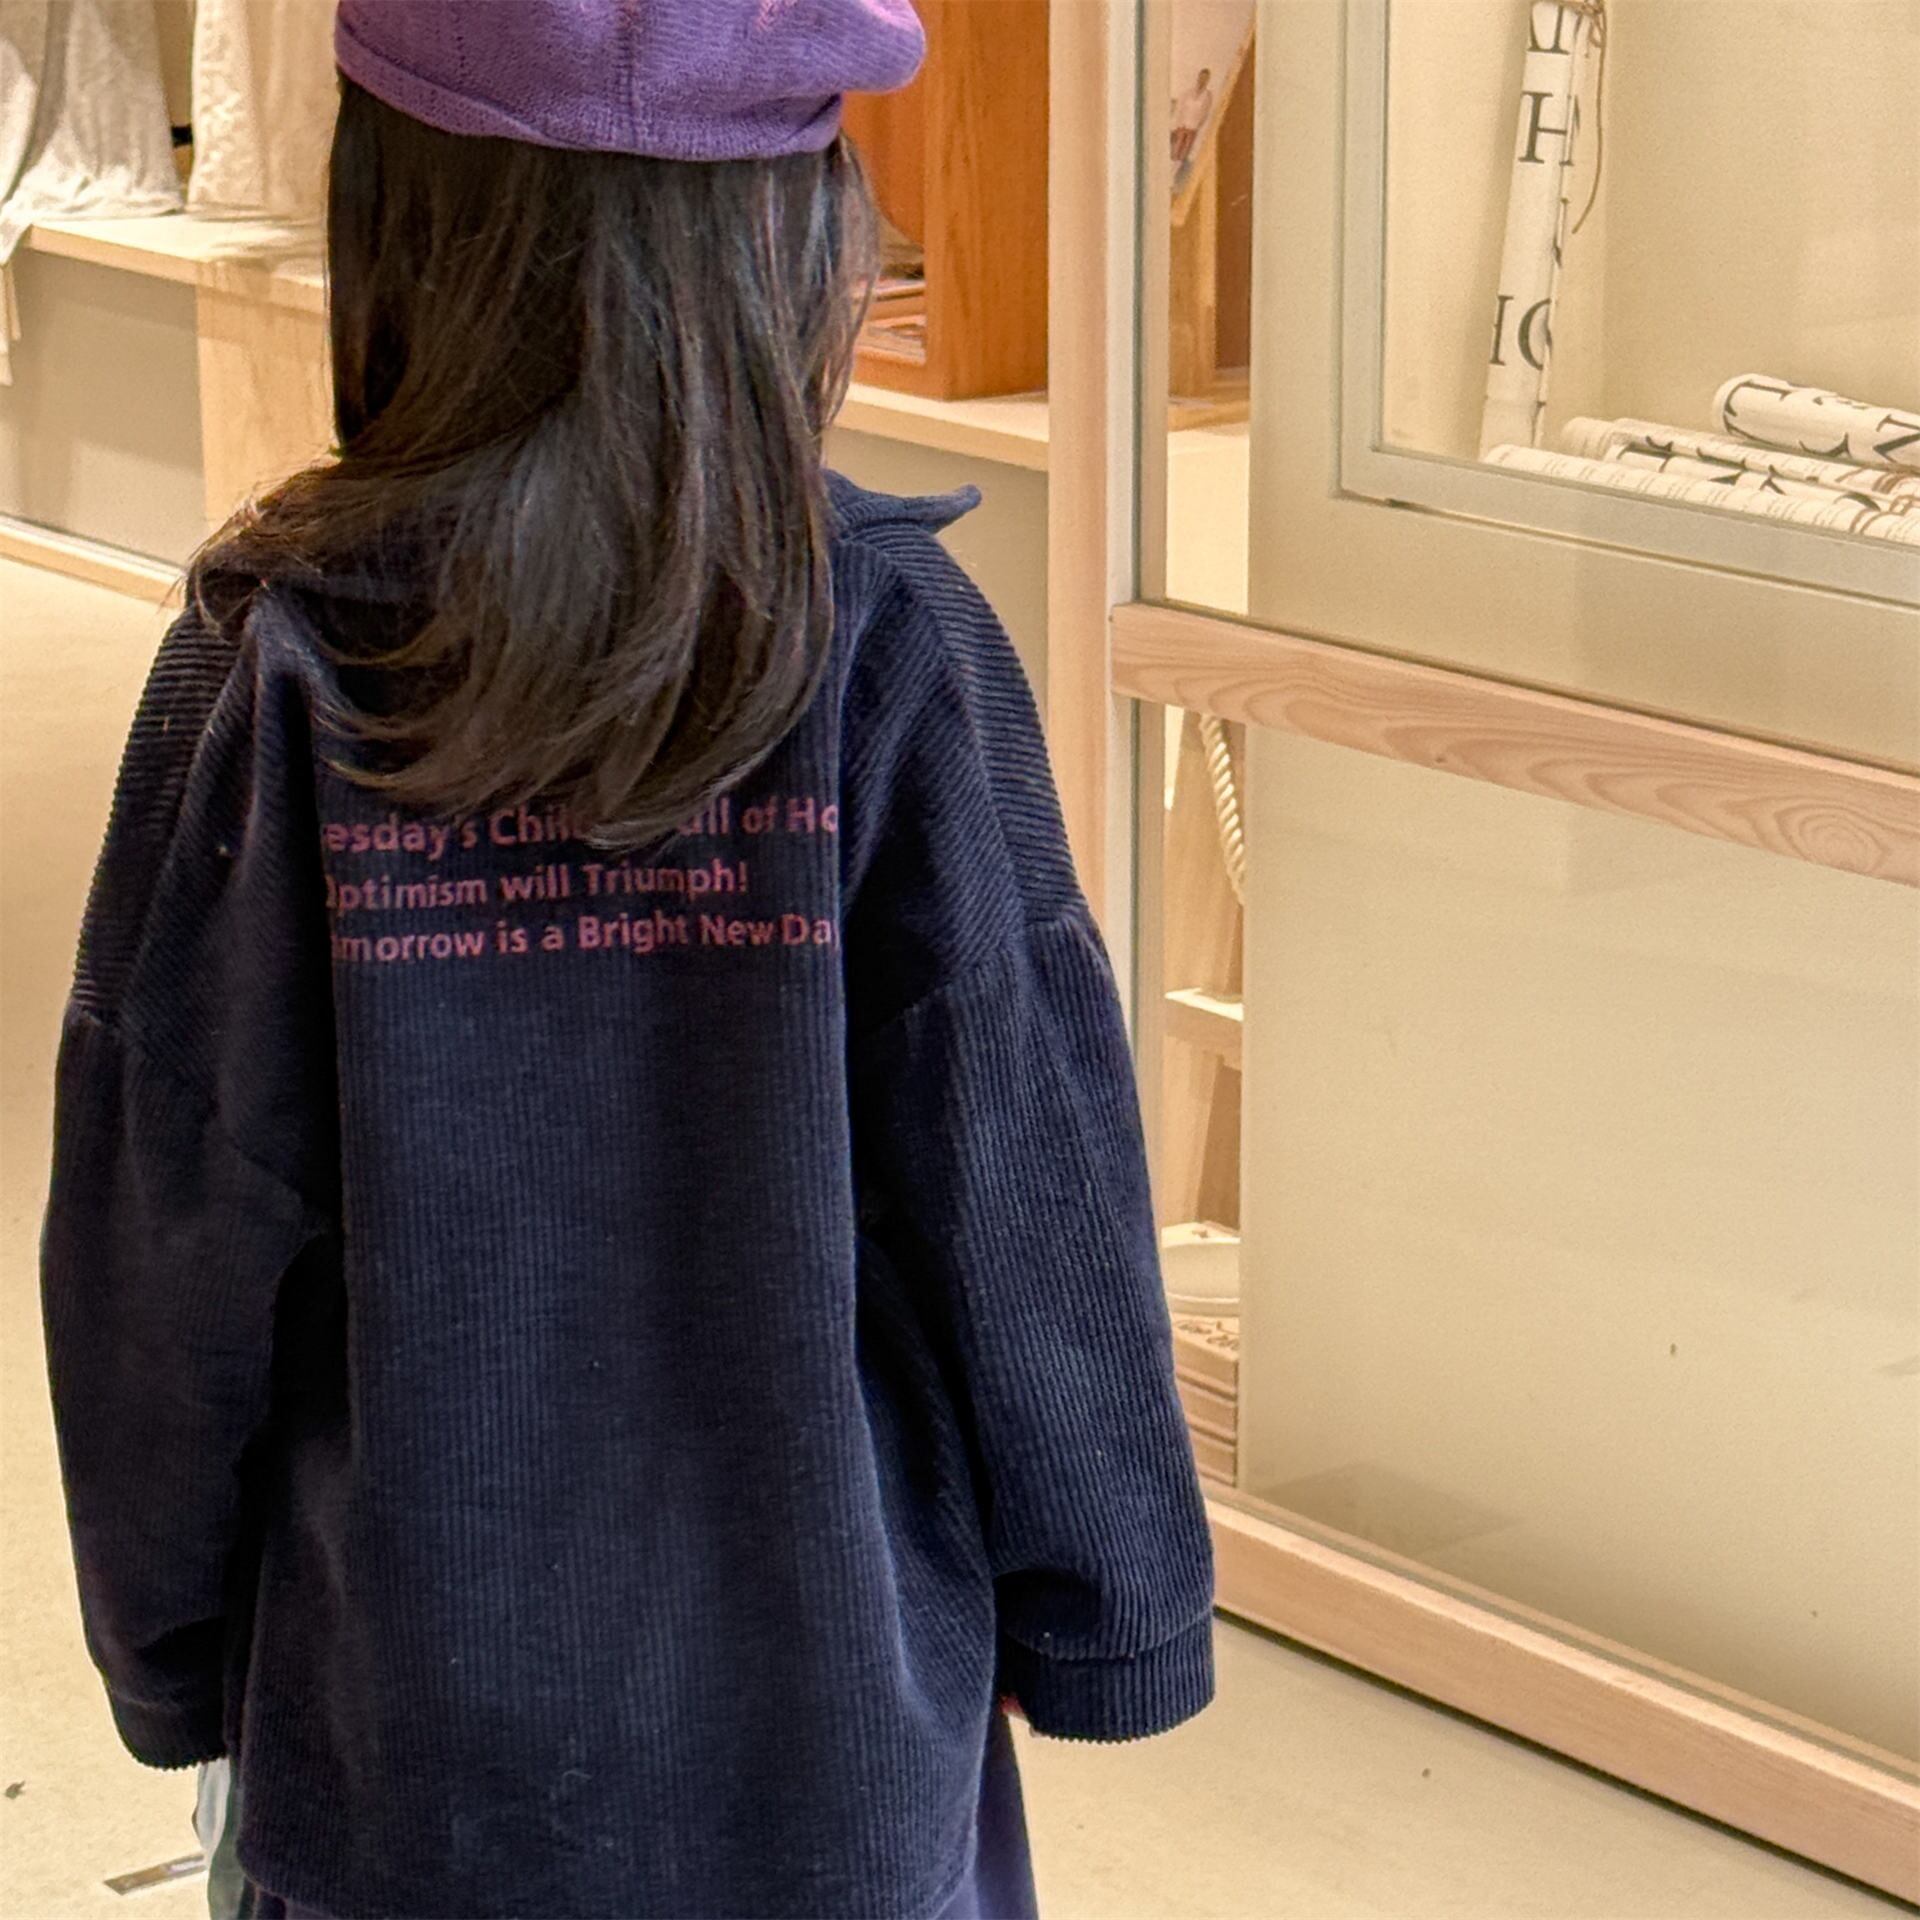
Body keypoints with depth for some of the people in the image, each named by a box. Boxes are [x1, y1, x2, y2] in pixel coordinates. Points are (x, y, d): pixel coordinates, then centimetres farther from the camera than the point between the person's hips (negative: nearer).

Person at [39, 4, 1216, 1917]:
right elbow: (1027, 1185, -9)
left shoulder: (271, 674, -13)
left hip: (402, 1744, 1)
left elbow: (163, 1224, -6)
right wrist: (1103, 1610, 6)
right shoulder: (887, 646, -15)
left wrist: (175, 1651, 9)